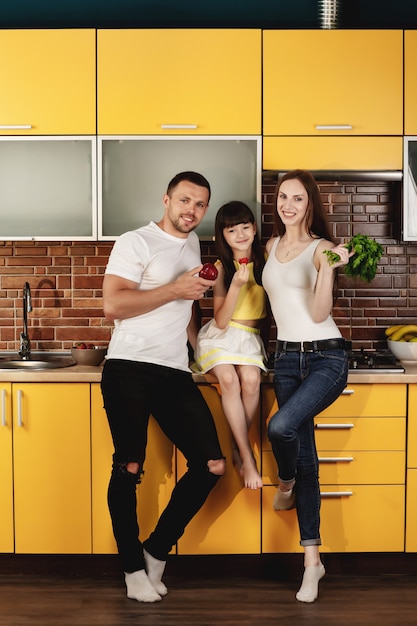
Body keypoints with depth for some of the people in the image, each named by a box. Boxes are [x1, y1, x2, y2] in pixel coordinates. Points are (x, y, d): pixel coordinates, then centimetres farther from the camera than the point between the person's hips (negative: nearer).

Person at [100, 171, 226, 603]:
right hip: (130, 369, -6)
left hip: (175, 373, 7)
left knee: (211, 466, -2)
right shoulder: (135, 243, -2)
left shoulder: (192, 244, 22)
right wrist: (176, 289, -15)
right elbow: (112, 305, -15)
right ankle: (133, 568, 11)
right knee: (129, 468, -7)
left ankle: (156, 552, 13)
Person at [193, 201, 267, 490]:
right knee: (229, 380, -30)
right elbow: (221, 321, -11)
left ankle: (237, 447, -8)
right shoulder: (222, 268, -4)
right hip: (221, 335, -1)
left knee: (251, 380, -29)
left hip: (251, 336, 2)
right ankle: (247, 457, -21)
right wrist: (236, 285, -22)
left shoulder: (265, 260, 1)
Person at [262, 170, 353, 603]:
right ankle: (312, 559, 13)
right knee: (305, 456, 6)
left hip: (325, 356, -5)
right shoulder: (271, 247, 12)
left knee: (281, 426, -29)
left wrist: (327, 269, -26)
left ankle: (286, 484, 7)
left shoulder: (321, 248, -5)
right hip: (285, 356, 5)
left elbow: (319, 313, -13)